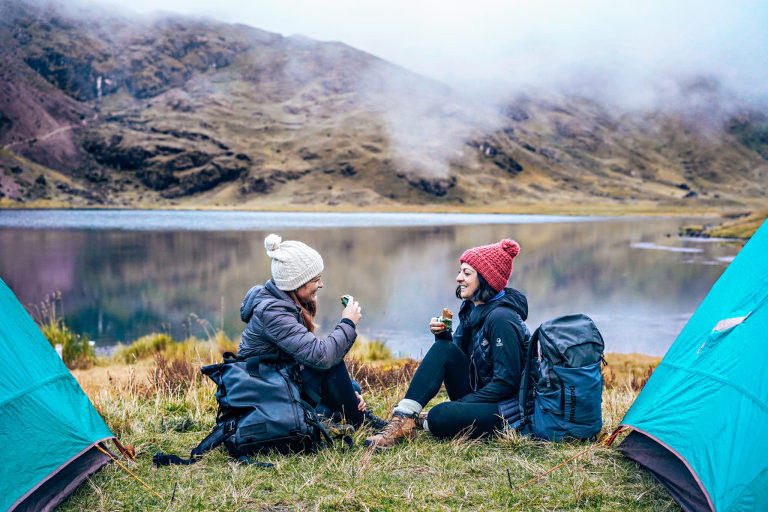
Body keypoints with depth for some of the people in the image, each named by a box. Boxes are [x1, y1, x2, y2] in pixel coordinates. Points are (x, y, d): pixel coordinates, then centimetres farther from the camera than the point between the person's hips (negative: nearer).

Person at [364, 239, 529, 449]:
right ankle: (404, 419, -18)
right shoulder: (471, 309, 6)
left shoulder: (501, 318, -21)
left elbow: (506, 382, -21)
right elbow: (455, 356, 11)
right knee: (443, 348, -14)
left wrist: (458, 404, -18)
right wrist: (443, 334, -9)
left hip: (507, 405, -8)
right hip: (480, 395, 8)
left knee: (440, 417, -33)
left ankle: (423, 421, 2)